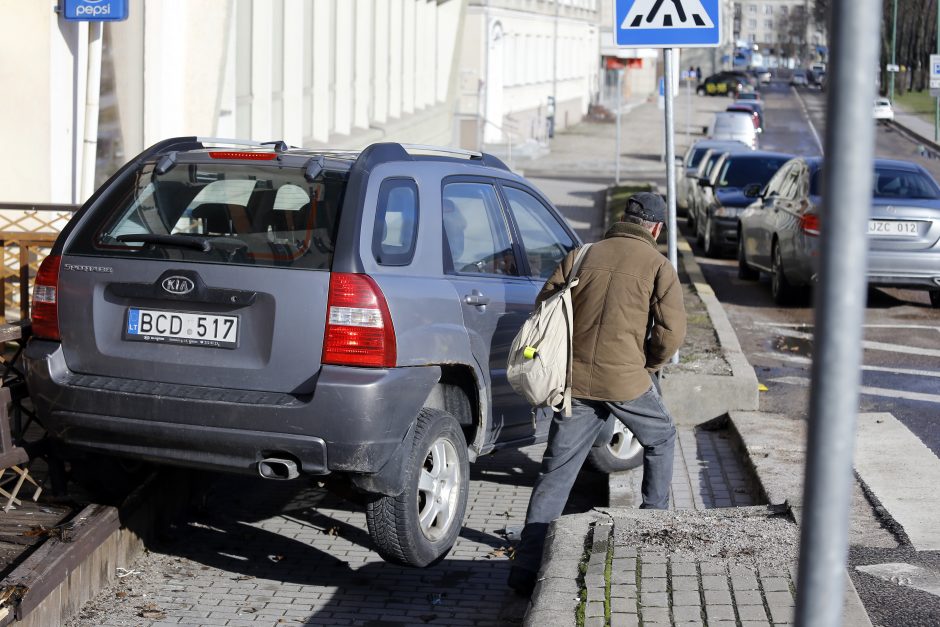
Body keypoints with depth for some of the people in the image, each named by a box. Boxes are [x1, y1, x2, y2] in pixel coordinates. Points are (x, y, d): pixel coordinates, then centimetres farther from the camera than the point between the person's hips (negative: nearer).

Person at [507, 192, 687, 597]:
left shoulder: (582, 256, 9)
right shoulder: (657, 265, 0)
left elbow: (543, 310, 8)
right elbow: (672, 331, -7)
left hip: (575, 381, 3)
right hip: (626, 381, -3)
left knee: (555, 473, 4)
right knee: (660, 439, 27)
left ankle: (525, 570, -1)